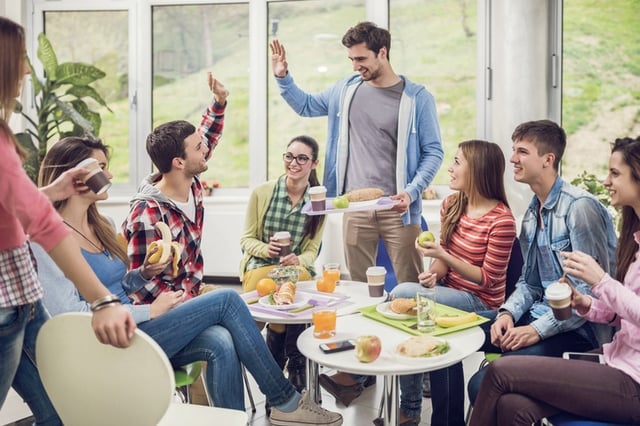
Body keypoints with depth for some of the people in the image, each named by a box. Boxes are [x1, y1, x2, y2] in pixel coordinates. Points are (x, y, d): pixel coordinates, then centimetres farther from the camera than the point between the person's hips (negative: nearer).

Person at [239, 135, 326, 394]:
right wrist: (265, 249, -20)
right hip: (259, 266, -1)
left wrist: (298, 260, -21)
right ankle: (295, 366, -6)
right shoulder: (262, 193, -2)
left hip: (297, 267, 1)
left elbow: (311, 251, 3)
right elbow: (246, 239, 3)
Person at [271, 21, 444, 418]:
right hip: (355, 209, 4)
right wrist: (283, 77, 11)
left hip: (397, 210, -3)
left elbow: (433, 152, -2)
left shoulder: (418, 97, -3)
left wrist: (411, 191, -15)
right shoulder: (346, 90, 9)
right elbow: (307, 105, 26)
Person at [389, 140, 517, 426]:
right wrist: (434, 273, -14)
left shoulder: (501, 220, -19)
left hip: (481, 303, -7)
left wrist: (443, 256, -27)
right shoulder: (451, 205, 4)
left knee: (402, 295, -25)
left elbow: (488, 279, -17)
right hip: (450, 293, 7)